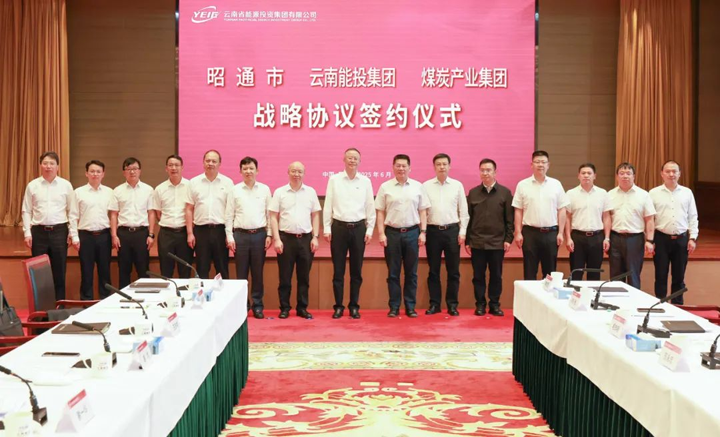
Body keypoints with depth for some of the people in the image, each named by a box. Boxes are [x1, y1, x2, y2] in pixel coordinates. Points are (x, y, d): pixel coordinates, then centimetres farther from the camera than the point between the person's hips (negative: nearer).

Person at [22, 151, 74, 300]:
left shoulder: (66, 185, 2)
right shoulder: (32, 185, 3)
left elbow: (71, 211, 4)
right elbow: (26, 211, 5)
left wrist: (71, 233, -1)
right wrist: (27, 233, -2)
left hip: (59, 231, 0)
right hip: (39, 232, 1)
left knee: (59, 271, 5)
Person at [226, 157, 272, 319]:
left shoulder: (264, 189, 5)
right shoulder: (235, 190, 3)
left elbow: (270, 213, 6)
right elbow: (229, 215, 3)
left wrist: (269, 235, 1)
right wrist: (229, 236, -3)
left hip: (259, 234, 1)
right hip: (240, 235, 0)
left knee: (258, 273, 5)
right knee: (241, 273, 4)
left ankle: (257, 305, 13)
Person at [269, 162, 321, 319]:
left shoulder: (311, 192, 7)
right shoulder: (279, 192, 1)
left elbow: (315, 216, 10)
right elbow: (273, 217, 0)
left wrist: (315, 237, 2)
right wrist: (277, 239, -7)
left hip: (306, 239, 2)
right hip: (286, 238, -2)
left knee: (304, 276, 7)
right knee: (285, 277, 3)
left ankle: (302, 308, 16)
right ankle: (285, 308, 13)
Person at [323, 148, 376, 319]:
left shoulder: (365, 181, 5)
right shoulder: (334, 180, 2)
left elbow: (370, 207, 7)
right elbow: (328, 205, 3)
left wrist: (370, 230, 2)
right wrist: (326, 228, -1)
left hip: (358, 228, 1)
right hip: (339, 227, -1)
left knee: (356, 271, 6)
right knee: (338, 270, 3)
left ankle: (354, 306, 15)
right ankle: (338, 306, 11)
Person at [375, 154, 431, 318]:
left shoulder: (418, 186, 5)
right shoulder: (385, 187, 2)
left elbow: (423, 211, 7)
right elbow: (380, 212, 2)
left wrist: (423, 232, 0)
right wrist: (381, 233, -5)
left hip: (412, 232, 1)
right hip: (392, 232, -1)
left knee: (411, 272, 6)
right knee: (393, 272, 5)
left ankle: (410, 306, 14)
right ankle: (394, 307, 12)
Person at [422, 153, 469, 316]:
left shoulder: (457, 185, 5)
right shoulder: (426, 186, 3)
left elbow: (463, 211, 6)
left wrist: (462, 232, 0)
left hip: (452, 230, 0)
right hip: (433, 230, 0)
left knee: (453, 270, 3)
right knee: (433, 270, 5)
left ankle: (452, 304, 11)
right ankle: (434, 304, 13)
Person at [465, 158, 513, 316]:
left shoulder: (505, 192, 2)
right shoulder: (473, 193, 5)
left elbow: (510, 219, 1)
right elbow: (468, 218, 6)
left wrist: (508, 239, -5)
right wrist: (467, 241, 3)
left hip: (497, 242, -1)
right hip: (477, 242, 1)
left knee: (496, 275, 6)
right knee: (478, 275, 5)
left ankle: (494, 304, 15)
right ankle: (480, 304, 14)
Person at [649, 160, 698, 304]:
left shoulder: (687, 192, 6)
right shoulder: (654, 193, 0)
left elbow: (693, 217, 7)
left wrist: (693, 238, 1)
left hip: (681, 239, 2)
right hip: (661, 239, -2)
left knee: (679, 277, 9)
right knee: (661, 276, 4)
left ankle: (677, 307, 18)